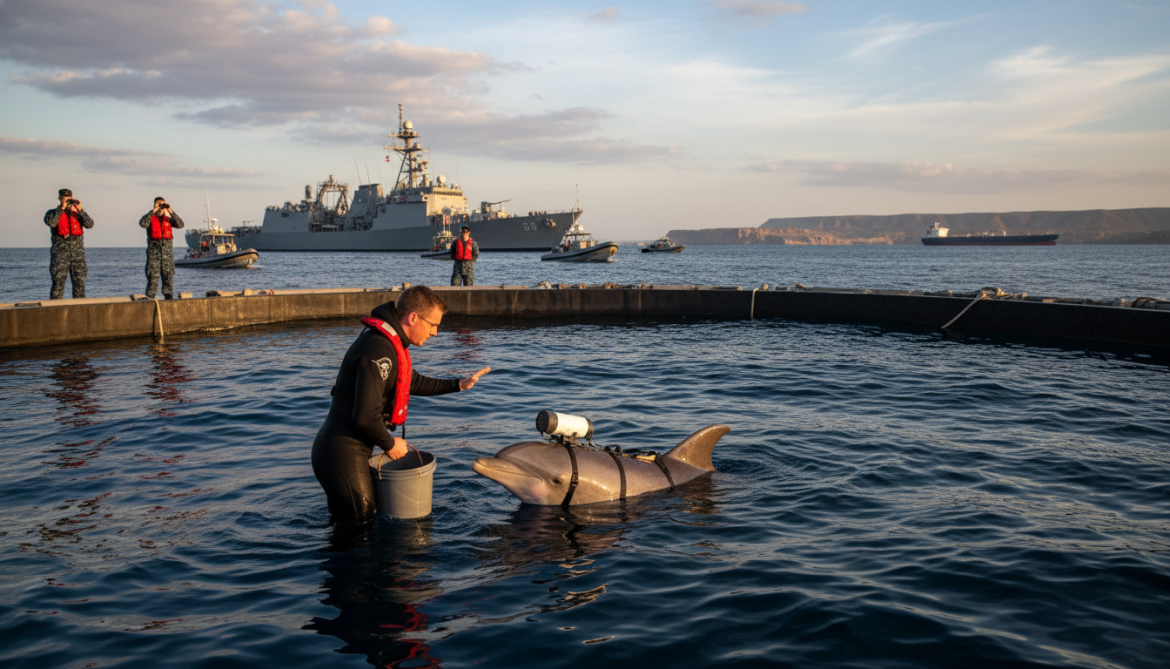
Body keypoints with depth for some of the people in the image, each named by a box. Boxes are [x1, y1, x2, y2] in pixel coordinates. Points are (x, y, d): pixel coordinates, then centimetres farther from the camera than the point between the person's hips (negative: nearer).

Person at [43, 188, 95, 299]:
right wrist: (61, 208, -14)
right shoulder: (52, 213, 8)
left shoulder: (77, 213, 15)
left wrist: (80, 210, -10)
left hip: (78, 253, 3)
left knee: (80, 281, 3)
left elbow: (90, 224, -2)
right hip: (60, 253, -3)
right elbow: (51, 223, -15)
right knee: (58, 281, -5)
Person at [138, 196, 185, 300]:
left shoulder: (168, 218, 15)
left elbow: (180, 224, -2)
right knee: (152, 273, -5)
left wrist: (171, 212, -9)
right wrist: (153, 211, -17)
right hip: (154, 247, -2)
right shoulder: (150, 217, 7)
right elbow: (143, 223, -15)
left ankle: (169, 294, 5)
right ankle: (150, 296, -3)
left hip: (167, 248, 3)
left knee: (169, 272, 1)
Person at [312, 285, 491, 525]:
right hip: (342, 452, -10)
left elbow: (412, 382, 28)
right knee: (356, 526, -1)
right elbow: (365, 416, -29)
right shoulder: (378, 350, -24)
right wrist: (390, 444, -12)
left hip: (350, 448, 10)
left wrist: (457, 385, 22)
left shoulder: (390, 343, 10)